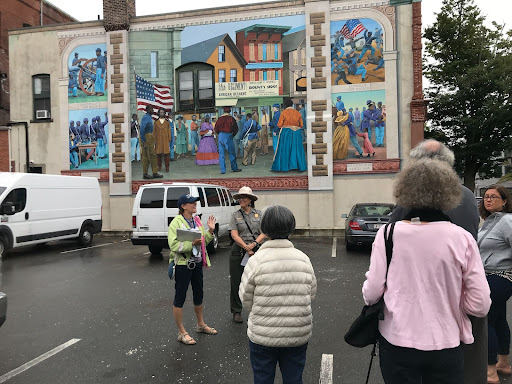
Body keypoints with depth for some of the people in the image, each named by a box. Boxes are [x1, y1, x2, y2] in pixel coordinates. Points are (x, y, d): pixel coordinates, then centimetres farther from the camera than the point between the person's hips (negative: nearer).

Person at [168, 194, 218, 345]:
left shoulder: (197, 221, 10)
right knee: (180, 297, 3)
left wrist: (210, 231, 1)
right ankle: (182, 333, 16)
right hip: (182, 264, -8)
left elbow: (203, 242, 14)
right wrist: (192, 243, -27)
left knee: (198, 295, 20)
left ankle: (201, 325, 38)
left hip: (197, 263, 8)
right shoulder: (176, 222, -13)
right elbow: (174, 245, -21)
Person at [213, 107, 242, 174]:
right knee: (231, 153, 9)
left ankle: (222, 170, 5)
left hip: (221, 136, 2)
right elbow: (236, 129, -2)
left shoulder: (220, 118, 1)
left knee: (221, 154, 6)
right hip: (228, 136, -2)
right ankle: (234, 168, 19)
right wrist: (233, 134, 14)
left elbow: (216, 129, 4)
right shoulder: (231, 119, -6)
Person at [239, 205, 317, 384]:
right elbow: (312, 295, 3)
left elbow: (246, 299, -8)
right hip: (298, 335, 3)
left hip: (263, 336, -2)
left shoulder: (256, 260, -15)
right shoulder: (303, 259, -7)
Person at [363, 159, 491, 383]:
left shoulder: (388, 234, -13)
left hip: (397, 343, -1)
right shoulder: (462, 238, -11)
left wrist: (368, 293, 12)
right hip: (446, 347, 1)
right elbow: (480, 305, -8)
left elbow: (372, 293, -10)